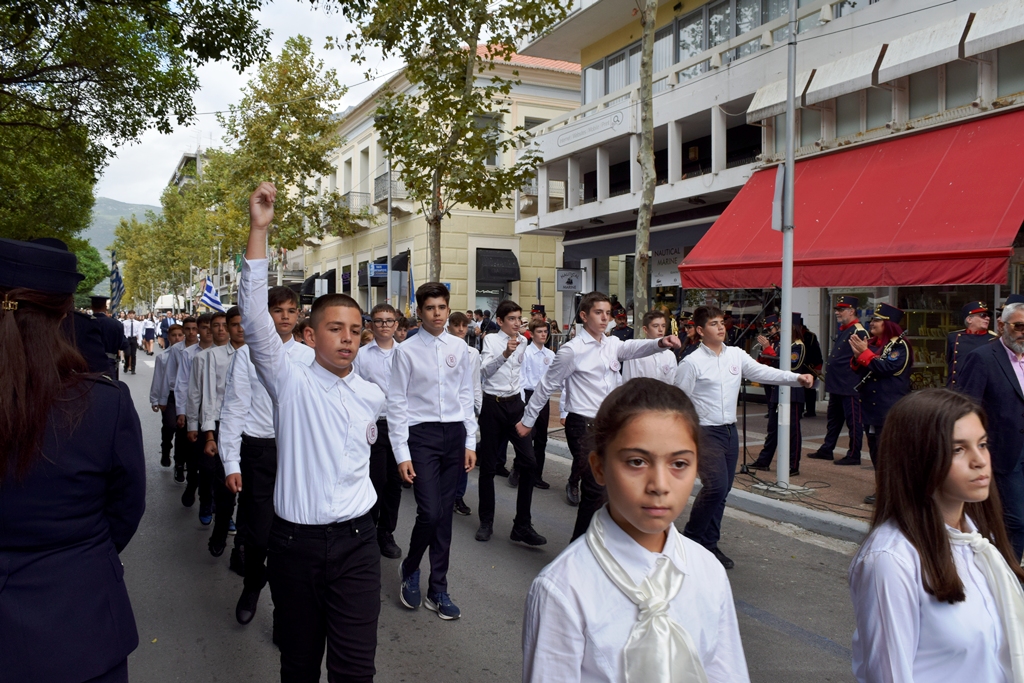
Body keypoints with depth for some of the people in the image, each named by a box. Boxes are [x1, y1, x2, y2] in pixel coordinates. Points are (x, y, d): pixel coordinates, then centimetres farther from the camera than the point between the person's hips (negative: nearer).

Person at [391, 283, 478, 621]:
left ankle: (438, 590, 23)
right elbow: (397, 403, -3)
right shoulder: (407, 350, -4)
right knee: (429, 513, -12)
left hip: (455, 433, 4)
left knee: (445, 514, 9)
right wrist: (402, 454, -7)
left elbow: (466, 395, 11)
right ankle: (410, 568, 20)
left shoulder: (459, 347, 6)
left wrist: (470, 442, 8)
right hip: (421, 433, -3)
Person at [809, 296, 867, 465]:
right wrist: (829, 371, 18)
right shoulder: (842, 330, 16)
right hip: (836, 384, 10)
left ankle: (854, 455, 7)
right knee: (833, 418, 17)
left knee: (853, 421, 0)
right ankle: (826, 449, 25)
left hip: (850, 386, -10)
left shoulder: (858, 332, -14)